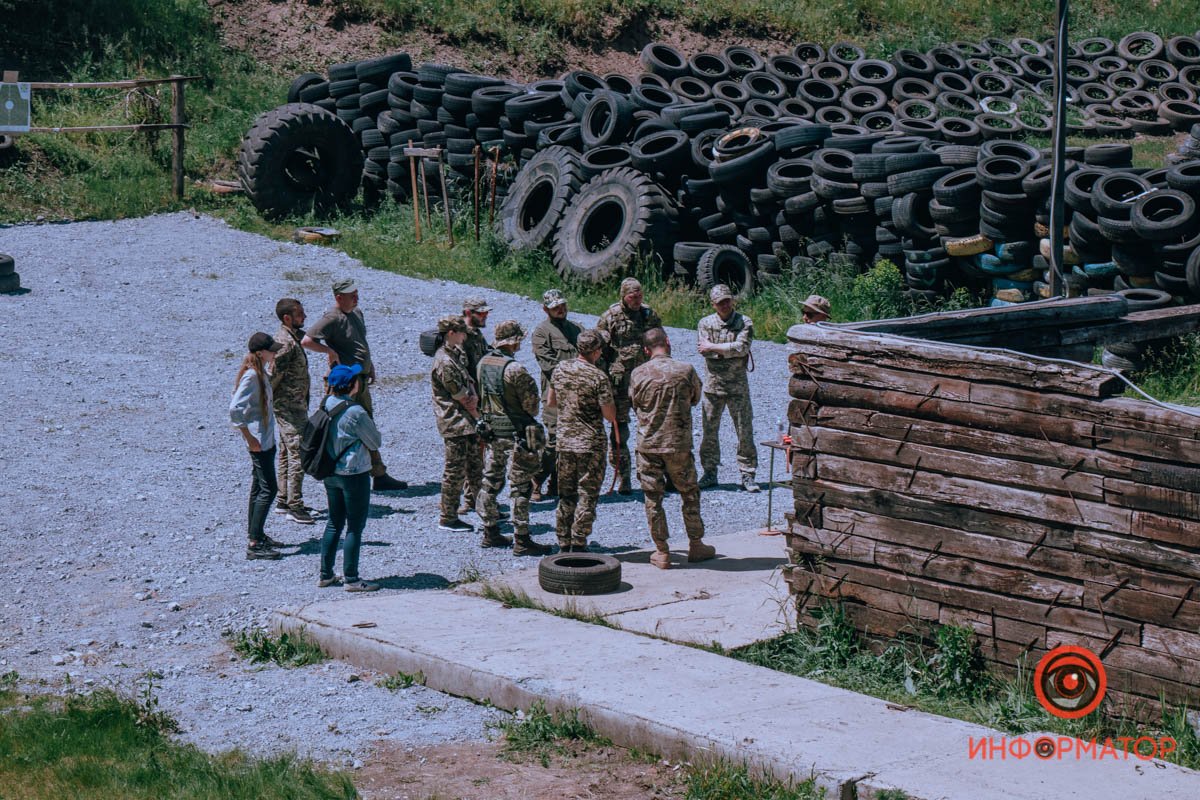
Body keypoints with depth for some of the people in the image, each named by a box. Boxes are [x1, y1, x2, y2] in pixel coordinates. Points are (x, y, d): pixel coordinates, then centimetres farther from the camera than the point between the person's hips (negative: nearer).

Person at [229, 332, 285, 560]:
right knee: (268, 489, -9)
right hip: (258, 441, -10)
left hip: (266, 439, 10)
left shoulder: (261, 374, 8)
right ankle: (254, 544, -8)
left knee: (259, 487, 18)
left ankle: (255, 534, 29)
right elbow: (235, 409, -28)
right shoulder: (251, 376, -21)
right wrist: (249, 437, -21)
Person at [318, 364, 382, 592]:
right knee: (355, 527, 2)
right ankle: (351, 579, 6)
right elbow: (375, 442, -11)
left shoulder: (326, 406, -1)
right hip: (354, 474, -7)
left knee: (334, 524, 18)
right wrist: (370, 425, 6)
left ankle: (325, 575, 22)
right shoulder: (355, 412, -22)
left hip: (330, 473, 7)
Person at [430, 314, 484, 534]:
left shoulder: (457, 354, 11)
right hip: (454, 423, -10)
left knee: (476, 463, 16)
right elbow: (461, 398, -16)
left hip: (467, 421, 10)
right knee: (456, 470, -3)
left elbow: (469, 383, 11)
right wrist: (478, 417, -3)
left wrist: (474, 396, -11)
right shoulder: (444, 362, -20)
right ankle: (447, 518, 5)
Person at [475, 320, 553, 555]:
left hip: (492, 429, 8)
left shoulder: (483, 363, 3)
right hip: (515, 432, -8)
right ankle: (522, 541, -1)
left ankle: (490, 533, 25)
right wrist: (530, 414, 5)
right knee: (520, 487, -3)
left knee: (491, 481, 17)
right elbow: (531, 402, -16)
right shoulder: (514, 368, -21)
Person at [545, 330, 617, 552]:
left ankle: (563, 544, 19)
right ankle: (578, 545, 4)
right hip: (591, 444, -5)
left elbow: (550, 403, 13)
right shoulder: (598, 377, -16)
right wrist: (610, 398, 6)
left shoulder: (560, 370, 1)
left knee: (565, 494, 15)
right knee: (587, 495, 4)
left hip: (564, 441, 5)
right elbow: (610, 416, -14)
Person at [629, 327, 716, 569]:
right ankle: (695, 545, 24)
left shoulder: (638, 374, -6)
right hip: (679, 444, 0)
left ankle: (662, 552, 12)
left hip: (648, 445, 0)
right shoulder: (685, 370, -8)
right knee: (690, 495, 16)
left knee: (653, 498, 8)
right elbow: (696, 398, 9)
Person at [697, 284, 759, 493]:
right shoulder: (705, 323, 4)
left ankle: (747, 474, 7)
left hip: (738, 384, -2)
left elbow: (742, 348, -16)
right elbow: (703, 349, -10)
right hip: (713, 383, 2)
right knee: (709, 430, 7)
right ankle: (709, 473, 18)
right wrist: (731, 349, -13)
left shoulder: (744, 323, -1)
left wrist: (714, 347, -12)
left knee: (745, 430, 0)